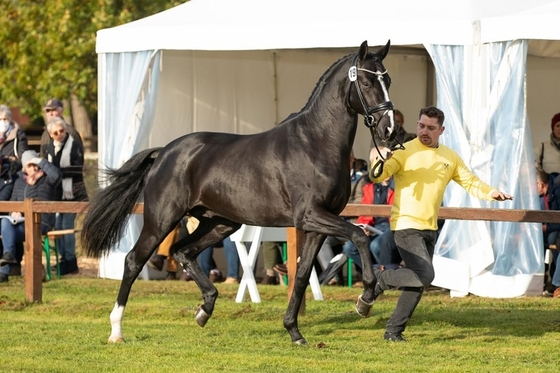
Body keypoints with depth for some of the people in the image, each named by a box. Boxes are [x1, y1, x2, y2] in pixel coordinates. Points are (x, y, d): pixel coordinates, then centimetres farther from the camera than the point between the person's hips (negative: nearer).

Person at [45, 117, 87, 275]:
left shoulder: (74, 145, -9)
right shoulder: (50, 147, 12)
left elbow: (77, 169, -15)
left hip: (71, 192, -7)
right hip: (56, 192, 7)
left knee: (67, 225, -8)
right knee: (57, 225, 7)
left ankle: (70, 261, -2)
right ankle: (64, 259, 15)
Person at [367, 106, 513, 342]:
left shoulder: (450, 158, 9)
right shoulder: (405, 152, -8)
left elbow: (470, 182, 14)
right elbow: (378, 176, -18)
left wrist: (490, 193, -6)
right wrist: (381, 161, -41)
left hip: (430, 229, 7)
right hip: (406, 225, -7)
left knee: (418, 283, 8)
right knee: (424, 275, -20)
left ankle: (394, 330, 17)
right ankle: (379, 279, 2)